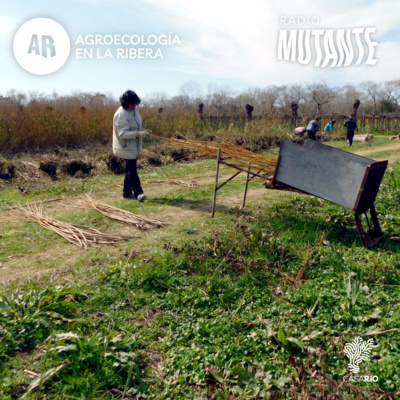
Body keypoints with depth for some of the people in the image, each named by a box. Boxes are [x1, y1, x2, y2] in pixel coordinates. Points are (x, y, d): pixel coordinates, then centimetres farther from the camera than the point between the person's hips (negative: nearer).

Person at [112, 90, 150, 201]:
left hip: (134, 146, 9)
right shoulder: (121, 114, -21)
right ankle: (138, 192, -6)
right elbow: (123, 133, -26)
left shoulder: (134, 110, 6)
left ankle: (127, 193, 21)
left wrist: (142, 131, 7)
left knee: (131, 168, 12)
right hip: (126, 147, -9)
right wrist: (138, 133, -34)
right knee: (132, 168, -10)